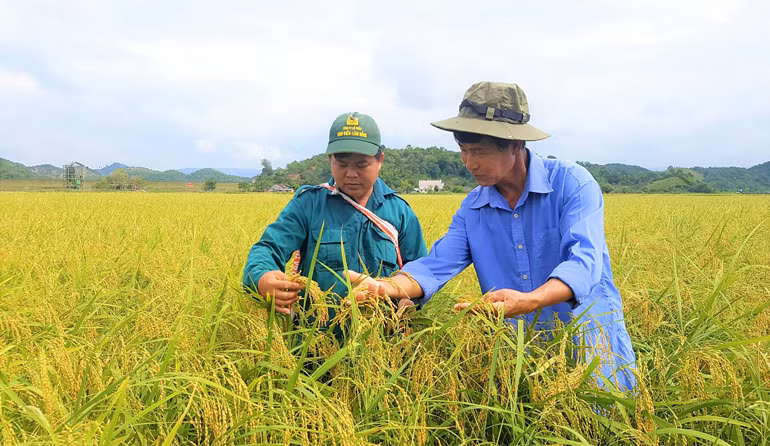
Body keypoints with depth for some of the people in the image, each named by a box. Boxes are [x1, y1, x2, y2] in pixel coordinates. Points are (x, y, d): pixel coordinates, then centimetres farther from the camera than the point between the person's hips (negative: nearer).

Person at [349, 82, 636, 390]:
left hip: (593, 343, -3)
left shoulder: (573, 184, -13)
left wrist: (528, 301, -44)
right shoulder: (472, 209, 2)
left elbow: (584, 260, -26)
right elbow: (437, 265, -8)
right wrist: (391, 287, -30)